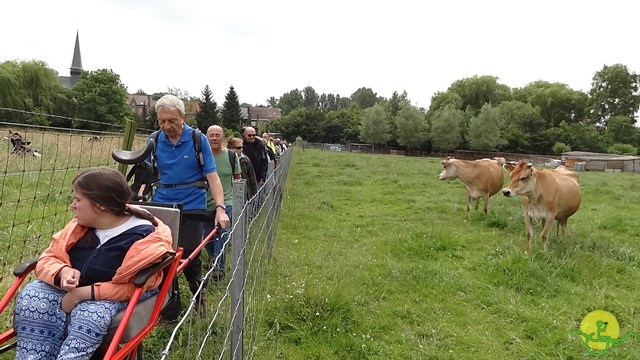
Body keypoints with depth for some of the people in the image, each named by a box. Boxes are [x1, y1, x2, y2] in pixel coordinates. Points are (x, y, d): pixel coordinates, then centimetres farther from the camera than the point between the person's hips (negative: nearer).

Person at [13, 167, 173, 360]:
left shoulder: (144, 237, -17)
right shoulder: (81, 225, 1)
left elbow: (134, 287, -19)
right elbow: (49, 257, 6)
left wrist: (85, 293, -23)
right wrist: (63, 272, -18)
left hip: (114, 299, -5)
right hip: (69, 290, 6)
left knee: (89, 318, -36)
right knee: (30, 298, -21)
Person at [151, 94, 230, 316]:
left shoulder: (198, 140, -6)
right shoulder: (155, 141, 2)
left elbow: (212, 176, -8)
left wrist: (220, 207, -19)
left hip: (191, 207, -3)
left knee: (189, 258, 0)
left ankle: (199, 296, 30)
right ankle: (169, 312, 21)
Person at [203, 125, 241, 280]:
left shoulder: (231, 155, -4)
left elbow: (237, 178, 8)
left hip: (226, 200, -2)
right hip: (206, 202, 2)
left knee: (222, 230, -15)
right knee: (207, 234, 12)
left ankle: (219, 266, -9)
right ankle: (213, 258, 37)